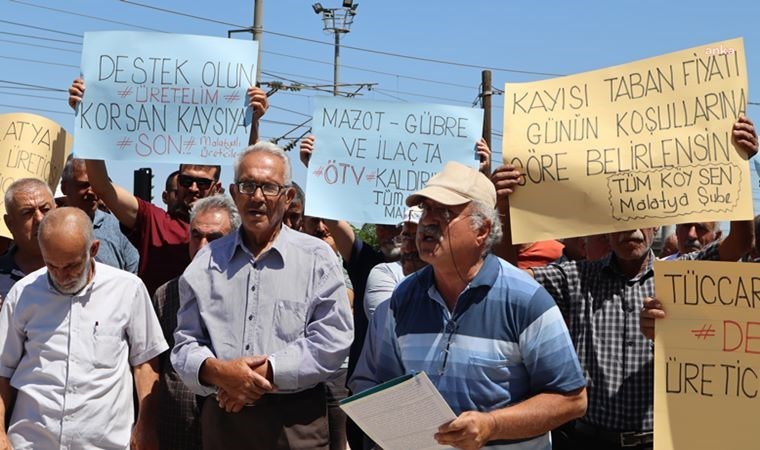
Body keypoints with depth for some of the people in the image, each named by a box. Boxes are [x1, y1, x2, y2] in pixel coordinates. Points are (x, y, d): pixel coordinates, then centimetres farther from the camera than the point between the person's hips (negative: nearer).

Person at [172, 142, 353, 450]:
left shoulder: (317, 257, -1)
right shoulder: (207, 261, 7)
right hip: (222, 416, 2)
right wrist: (216, 371, -15)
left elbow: (333, 339, -9)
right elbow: (185, 343, 6)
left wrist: (267, 371, -17)